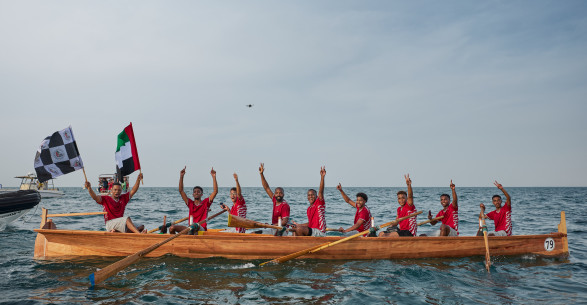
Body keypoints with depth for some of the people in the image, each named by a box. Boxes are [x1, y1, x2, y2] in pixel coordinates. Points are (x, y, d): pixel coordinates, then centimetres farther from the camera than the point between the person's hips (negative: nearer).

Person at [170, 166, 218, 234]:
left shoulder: (206, 202, 7)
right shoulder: (190, 203, 14)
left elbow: (215, 191, -3)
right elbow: (181, 191, 9)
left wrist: (214, 177, -9)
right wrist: (181, 177, 2)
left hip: (201, 229, -4)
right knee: (172, 228, -13)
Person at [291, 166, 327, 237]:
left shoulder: (319, 203, -5)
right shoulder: (309, 209, 17)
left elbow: (321, 191, -22)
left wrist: (322, 177, -34)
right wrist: (298, 225, 16)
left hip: (320, 232, -9)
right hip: (312, 230, 9)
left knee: (299, 229, -25)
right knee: (295, 230, 19)